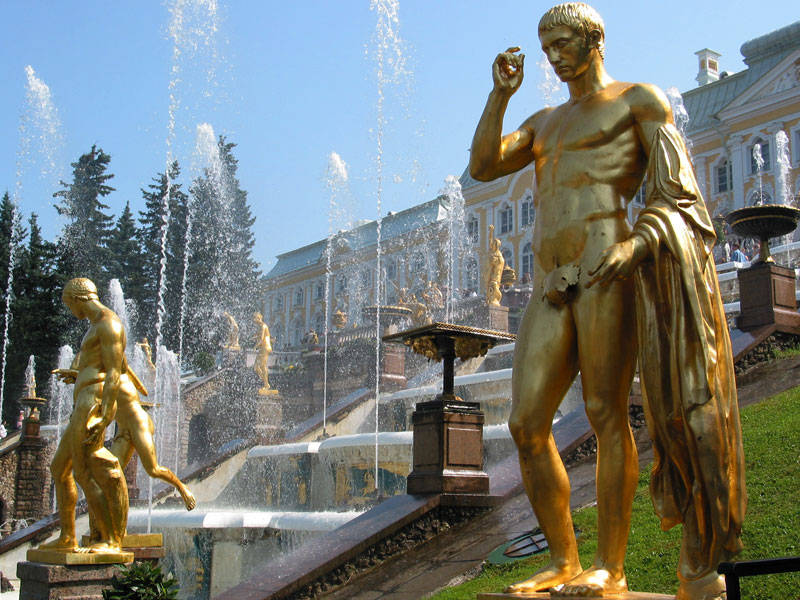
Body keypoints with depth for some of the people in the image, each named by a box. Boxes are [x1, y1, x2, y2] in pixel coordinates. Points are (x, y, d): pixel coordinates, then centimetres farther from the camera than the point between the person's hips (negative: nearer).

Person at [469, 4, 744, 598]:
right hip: (551, 282, 7)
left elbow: (678, 193, -1)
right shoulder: (546, 121, 30)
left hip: (608, 264, -6)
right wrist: (501, 94, 11)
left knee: (606, 414, -10)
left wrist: (637, 243, -19)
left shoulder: (638, 100, 10)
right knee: (527, 424, -2)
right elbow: (482, 166, 18)